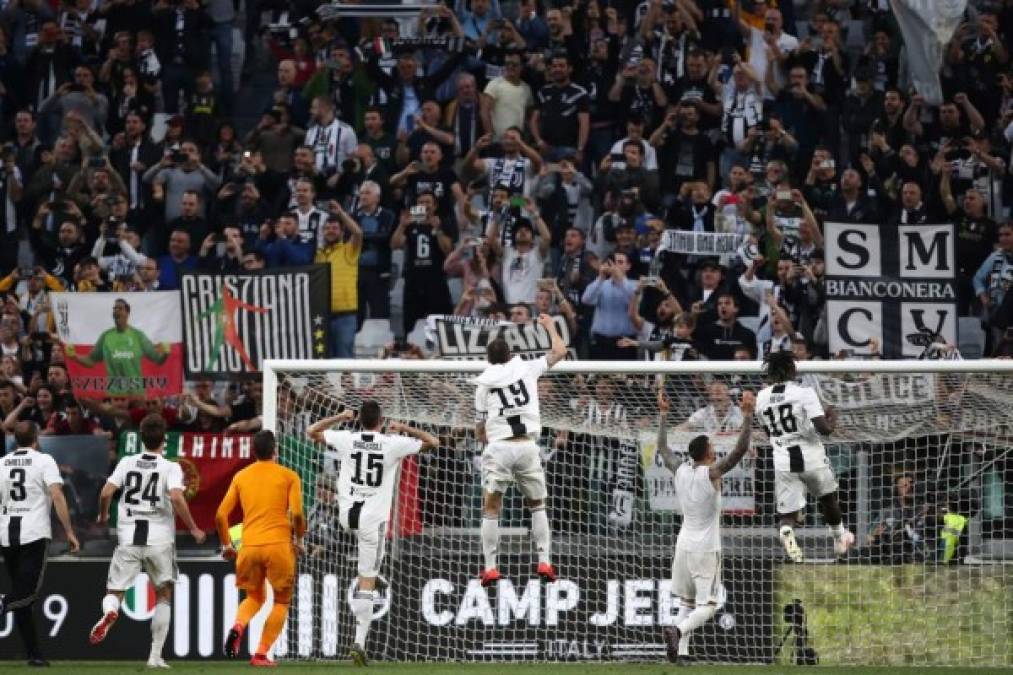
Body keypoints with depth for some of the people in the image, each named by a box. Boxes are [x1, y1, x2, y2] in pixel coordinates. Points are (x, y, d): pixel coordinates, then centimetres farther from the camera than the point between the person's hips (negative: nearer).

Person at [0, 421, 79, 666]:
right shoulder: (44, 461, -2)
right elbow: (57, 496, -12)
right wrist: (69, 533, -9)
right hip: (34, 533, -4)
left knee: (22, 593, 11)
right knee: (28, 592, -5)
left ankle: (33, 653, 10)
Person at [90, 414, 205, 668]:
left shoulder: (127, 463, 6)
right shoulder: (170, 468, -2)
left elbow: (106, 493, -2)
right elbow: (176, 497, -18)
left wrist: (103, 516, 19)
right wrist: (193, 528, -7)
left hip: (128, 540, 1)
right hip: (160, 540, -1)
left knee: (114, 593, 6)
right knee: (164, 595, 15)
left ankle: (109, 611, -33)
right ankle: (156, 655, 9)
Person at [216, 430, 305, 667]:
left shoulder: (241, 476, 12)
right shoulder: (288, 476, 3)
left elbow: (221, 515, 7)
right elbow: (296, 513, -8)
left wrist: (226, 544, 20)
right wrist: (299, 540, 8)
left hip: (249, 546, 3)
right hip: (279, 544, -3)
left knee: (255, 596, 22)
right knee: (281, 601, 13)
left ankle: (238, 626, -10)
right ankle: (261, 653, 1)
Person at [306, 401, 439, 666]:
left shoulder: (347, 439, -3)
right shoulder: (393, 444, -8)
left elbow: (312, 431, 14)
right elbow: (433, 441, 6)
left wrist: (339, 417, 22)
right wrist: (404, 429, 15)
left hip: (346, 515, 2)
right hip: (372, 519, -2)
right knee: (367, 583, 0)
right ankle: (359, 641, -4)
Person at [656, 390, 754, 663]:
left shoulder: (680, 471, 1)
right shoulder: (712, 473, -14)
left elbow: (662, 447, 18)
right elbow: (741, 449, -22)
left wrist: (663, 414, 26)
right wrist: (747, 415, -22)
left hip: (684, 545, 6)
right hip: (706, 549, -6)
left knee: (686, 604, 13)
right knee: (707, 606, -4)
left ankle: (681, 651, 2)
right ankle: (679, 630, -29)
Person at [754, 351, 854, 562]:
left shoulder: (762, 398, 4)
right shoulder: (804, 393, -12)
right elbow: (823, 429, -17)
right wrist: (831, 419, 4)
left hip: (783, 463, 2)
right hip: (811, 458, -2)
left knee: (787, 512, 2)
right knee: (828, 497, 25)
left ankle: (787, 532, -31)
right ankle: (839, 539, 41)